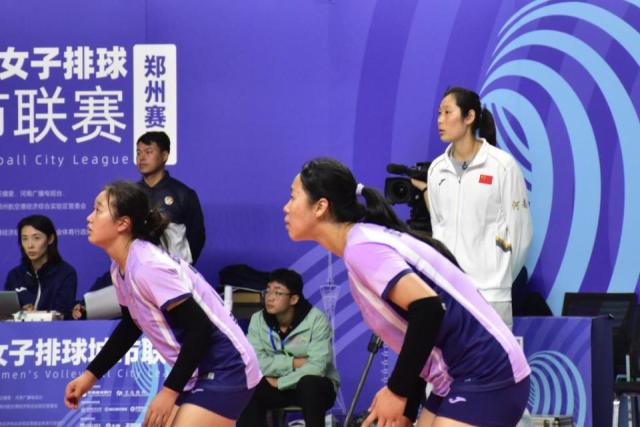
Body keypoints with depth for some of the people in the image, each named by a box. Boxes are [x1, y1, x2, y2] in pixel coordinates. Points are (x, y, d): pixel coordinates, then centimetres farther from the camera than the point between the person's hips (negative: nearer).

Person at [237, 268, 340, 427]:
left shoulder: (316, 320, -17)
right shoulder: (258, 320, -7)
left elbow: (316, 367, -26)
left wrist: (279, 383, -24)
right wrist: (294, 363, -23)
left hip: (315, 386, -3)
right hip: (277, 385, 3)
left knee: (309, 382, -38)